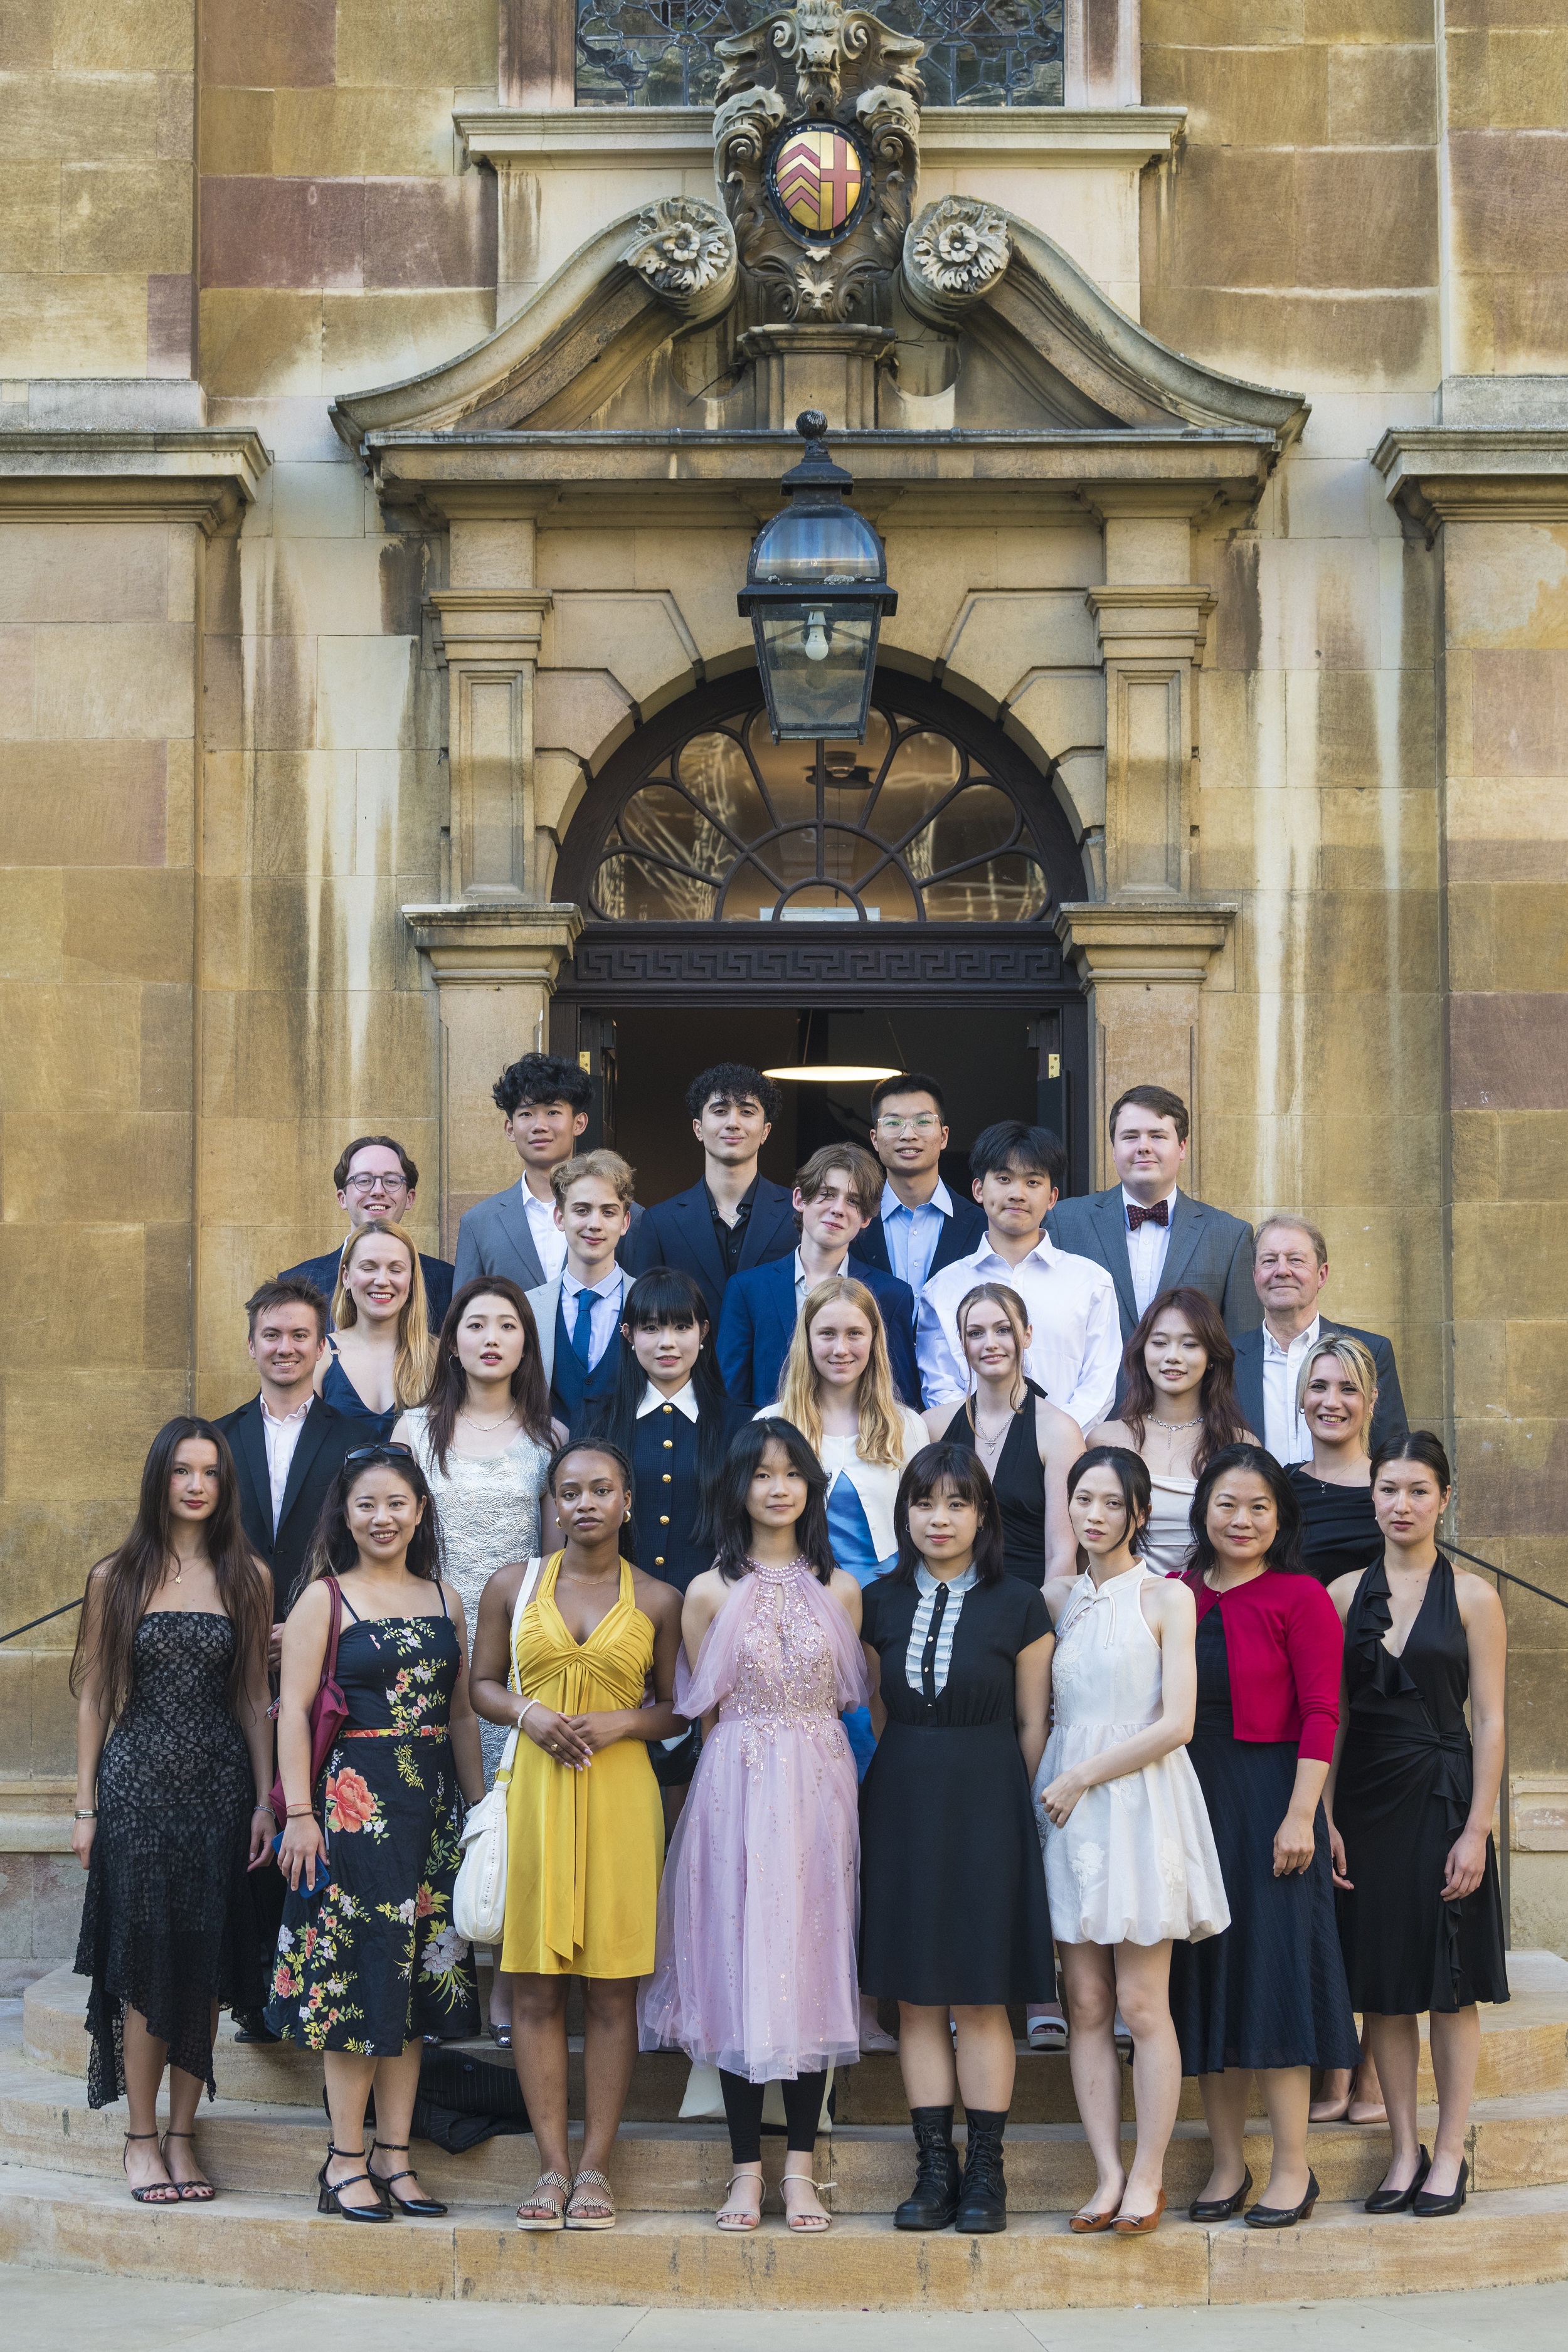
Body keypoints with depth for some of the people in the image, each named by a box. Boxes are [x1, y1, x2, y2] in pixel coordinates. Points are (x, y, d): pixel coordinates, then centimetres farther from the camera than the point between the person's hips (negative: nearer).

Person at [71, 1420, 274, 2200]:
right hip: (137, 1784, -1)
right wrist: (86, 1806, 1)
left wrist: (264, 1801, 2)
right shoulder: (116, 1578, 3)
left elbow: (254, 1697, 8)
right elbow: (94, 1697, 5)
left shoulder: (248, 1578, 6)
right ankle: (141, 2137, 7)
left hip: (219, 1785, 1)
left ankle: (182, 2134, 11)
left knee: (206, 1961, 2)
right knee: (143, 1960, -1)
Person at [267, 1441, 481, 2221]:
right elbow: (293, 1711, -6)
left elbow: (462, 1714, 14)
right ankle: (347, 2160, 3)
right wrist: (299, 1813, -13)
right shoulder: (325, 1599, -1)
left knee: (415, 1976, 6)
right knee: (355, 1975, -4)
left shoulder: (445, 1600, 12)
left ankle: (395, 2156, 12)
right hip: (351, 1799, -5)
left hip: (431, 1804, 5)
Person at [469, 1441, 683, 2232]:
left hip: (619, 1796, -1)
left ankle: (595, 2166, 6)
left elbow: (676, 1709, 10)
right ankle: (552, 2165, 6)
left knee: (611, 1987, 0)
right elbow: (483, 1684, 12)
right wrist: (528, 1713, -7)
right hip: (535, 1792, 1)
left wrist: (620, 1723, -9)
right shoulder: (513, 1586, 8)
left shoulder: (657, 1601, 6)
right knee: (535, 1984, 0)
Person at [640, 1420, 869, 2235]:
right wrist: (743, 1771, -1)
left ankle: (800, 2166, 7)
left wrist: (807, 1761, 1)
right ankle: (747, 2168, 6)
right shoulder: (711, 1592, 3)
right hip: (735, 1790, -1)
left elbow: (846, 1702, 10)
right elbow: (704, 1712, 5)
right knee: (739, 1964, -1)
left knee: (812, 1961, 1)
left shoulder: (839, 1589, 8)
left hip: (819, 1790, 1)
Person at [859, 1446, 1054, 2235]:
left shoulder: (1018, 1605, -2)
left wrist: (1004, 1804, 0)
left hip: (987, 1807, -3)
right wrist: (909, 1785, 7)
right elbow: (878, 1715, 13)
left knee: (981, 1996, -1)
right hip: (900, 1806, 3)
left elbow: (1032, 1725, 2)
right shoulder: (880, 1603, 6)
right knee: (916, 1996, 4)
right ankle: (934, 2169, 10)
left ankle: (986, 2172, 6)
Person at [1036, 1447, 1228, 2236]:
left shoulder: (1167, 1597, -3)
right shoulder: (1055, 1599, 11)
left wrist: (1082, 1778, -9)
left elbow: (1175, 1723, -10)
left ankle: (1148, 2177, 5)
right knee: (1086, 2006, 3)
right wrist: (1052, 1783, 0)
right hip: (1066, 1807, 4)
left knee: (1143, 2006, -3)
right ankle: (1109, 2173, 8)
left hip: (1140, 1804, -4)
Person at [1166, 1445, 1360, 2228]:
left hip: (1266, 1797, -5)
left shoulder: (1299, 1597, -5)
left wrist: (1300, 1815, -16)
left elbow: (1320, 1715, -9)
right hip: (1187, 1803, 5)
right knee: (1203, 1978, 7)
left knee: (1271, 1968, -4)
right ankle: (1226, 2164, 16)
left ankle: (1293, 2168, 3)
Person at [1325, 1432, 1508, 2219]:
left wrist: (1477, 1829, -11)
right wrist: (1325, 1816, -1)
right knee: (1382, 1984, 6)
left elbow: (1490, 1722, -4)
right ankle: (1405, 2150, 15)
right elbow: (1330, 1716, 7)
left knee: (1450, 1985, 2)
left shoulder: (1472, 1597, -2)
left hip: (1442, 1795, -3)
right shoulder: (1345, 1594, 6)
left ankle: (1450, 2154, 11)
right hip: (1366, 1800, 3)